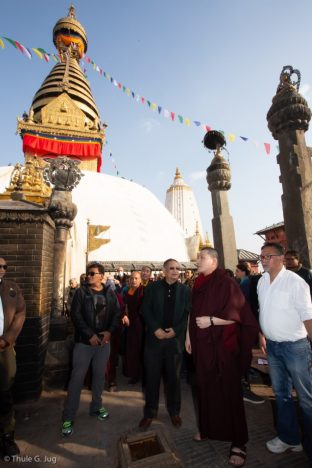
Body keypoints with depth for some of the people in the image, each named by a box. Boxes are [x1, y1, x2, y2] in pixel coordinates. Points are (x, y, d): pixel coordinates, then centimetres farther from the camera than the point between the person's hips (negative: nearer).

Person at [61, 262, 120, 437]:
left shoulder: (110, 294, 1)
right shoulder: (81, 292, -5)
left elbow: (117, 313, 0)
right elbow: (76, 315, -10)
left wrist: (109, 331, -14)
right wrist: (90, 334, -16)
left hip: (104, 341, 3)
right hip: (84, 341, -2)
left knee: (100, 375, 15)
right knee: (77, 377, 2)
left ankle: (96, 406, 35)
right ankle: (68, 417, 16)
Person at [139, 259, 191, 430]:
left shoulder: (185, 290, 1)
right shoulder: (152, 287, 0)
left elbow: (188, 314, -1)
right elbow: (145, 310, -4)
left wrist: (175, 330, -11)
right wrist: (156, 329, -13)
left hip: (175, 339, 1)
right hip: (154, 338, 0)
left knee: (174, 377, 15)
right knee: (152, 376, 10)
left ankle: (174, 411, 34)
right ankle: (150, 412, 29)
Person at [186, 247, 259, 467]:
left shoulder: (226, 283, -15)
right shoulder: (198, 285, 6)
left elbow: (237, 314, -17)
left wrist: (211, 320, -20)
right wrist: (189, 335, 14)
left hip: (223, 346, -6)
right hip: (202, 345, 6)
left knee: (228, 390, 5)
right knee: (205, 388, 17)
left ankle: (238, 442, 22)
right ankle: (208, 428, 38)